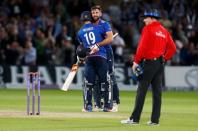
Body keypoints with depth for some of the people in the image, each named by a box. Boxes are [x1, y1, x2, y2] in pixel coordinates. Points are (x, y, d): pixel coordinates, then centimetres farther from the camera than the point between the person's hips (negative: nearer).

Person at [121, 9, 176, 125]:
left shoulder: (148, 29, -8)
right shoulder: (164, 31, 13)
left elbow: (143, 46, -14)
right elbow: (172, 48, 12)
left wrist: (136, 61, -10)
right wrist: (164, 58, 14)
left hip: (149, 62, -7)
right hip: (160, 63, 7)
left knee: (142, 91, -6)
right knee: (157, 92, 7)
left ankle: (135, 119, -7)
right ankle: (155, 119, 6)